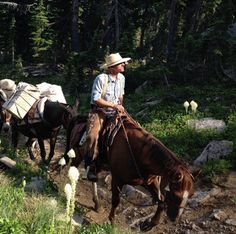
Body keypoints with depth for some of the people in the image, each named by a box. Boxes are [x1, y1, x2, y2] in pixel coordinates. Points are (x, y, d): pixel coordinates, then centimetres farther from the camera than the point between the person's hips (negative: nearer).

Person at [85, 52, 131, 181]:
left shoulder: (121, 78, 5)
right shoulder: (101, 78, -16)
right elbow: (96, 99, -19)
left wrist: (120, 107, 6)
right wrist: (114, 105, -21)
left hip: (114, 113, 6)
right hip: (99, 112, -6)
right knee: (93, 135, -27)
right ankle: (91, 166, -13)